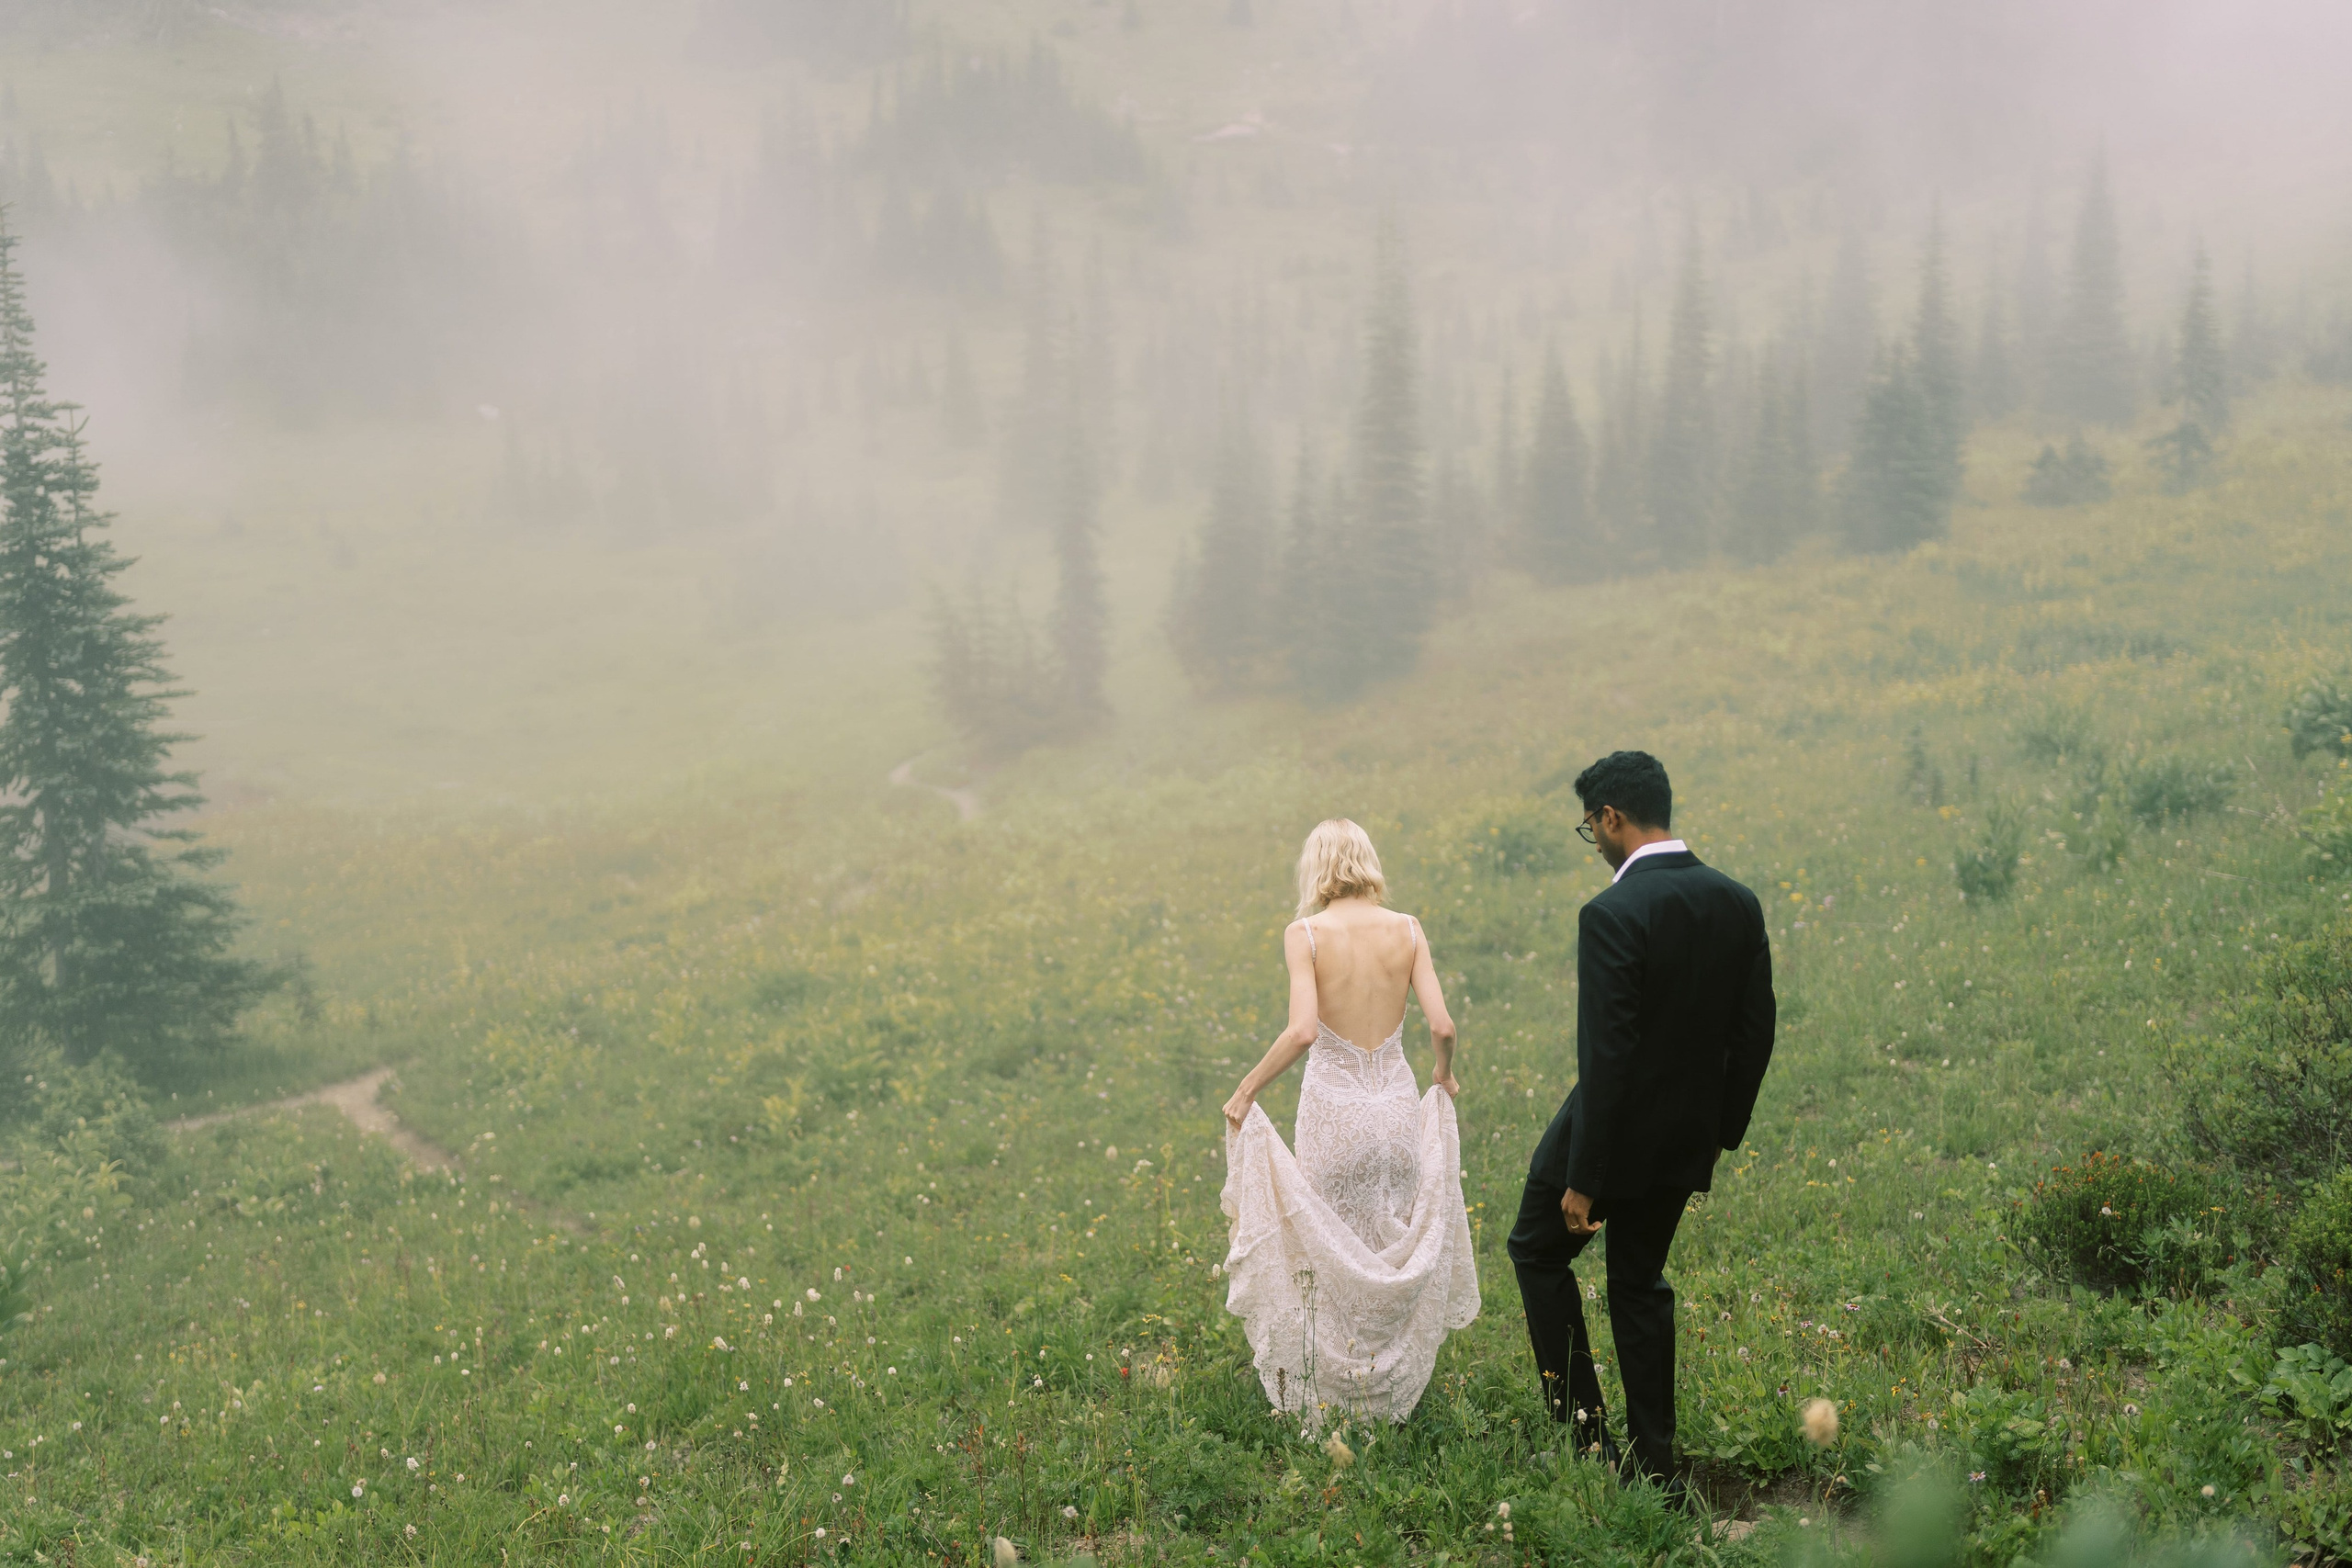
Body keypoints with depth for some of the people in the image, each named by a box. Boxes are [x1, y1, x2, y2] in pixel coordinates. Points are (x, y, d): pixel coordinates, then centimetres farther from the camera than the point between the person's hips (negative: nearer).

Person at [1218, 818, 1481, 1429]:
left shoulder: (1305, 934, -11)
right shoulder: (1407, 930, -3)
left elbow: (1301, 1031, -23)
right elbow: (1442, 1026, -8)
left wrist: (1247, 1090, -11)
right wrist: (1443, 1074, 13)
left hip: (1333, 1107, -2)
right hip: (1397, 1104, 3)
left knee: (1331, 1258, 11)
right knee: (1397, 1256, 16)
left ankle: (1332, 1404, 20)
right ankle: (1392, 1395, 24)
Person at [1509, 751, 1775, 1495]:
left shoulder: (1614, 914, -23)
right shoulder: (1738, 903, -1)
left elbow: (1606, 1057, -24)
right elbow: (1754, 1035, 6)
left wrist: (1582, 1178, -18)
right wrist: (1722, 1132, 18)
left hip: (1616, 1130, -7)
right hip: (1686, 1141, 7)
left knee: (1539, 1249, 17)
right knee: (1640, 1284, 19)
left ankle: (1584, 1425, 12)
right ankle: (1653, 1462, 22)